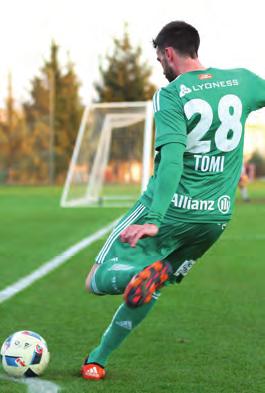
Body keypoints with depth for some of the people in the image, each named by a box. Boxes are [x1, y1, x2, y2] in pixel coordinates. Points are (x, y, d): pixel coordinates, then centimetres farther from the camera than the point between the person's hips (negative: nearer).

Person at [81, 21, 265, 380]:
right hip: (218, 215, 5)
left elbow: (172, 159, -25)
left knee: (99, 282, 3)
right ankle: (98, 359, 18)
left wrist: (153, 221, -31)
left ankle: (147, 272, -26)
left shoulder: (171, 96, -13)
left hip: (173, 209, -5)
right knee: (150, 288, 23)